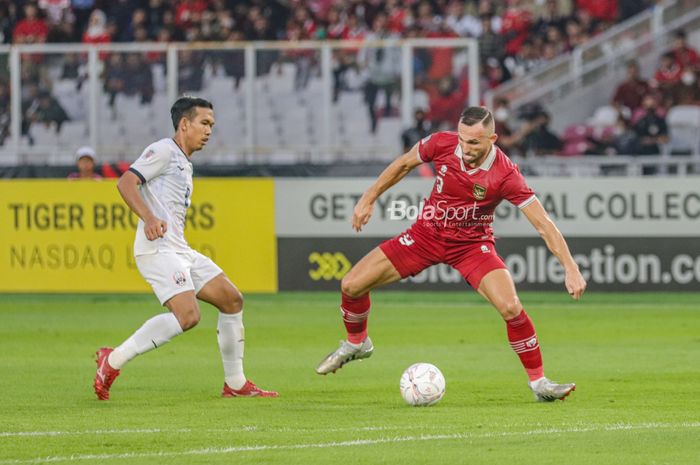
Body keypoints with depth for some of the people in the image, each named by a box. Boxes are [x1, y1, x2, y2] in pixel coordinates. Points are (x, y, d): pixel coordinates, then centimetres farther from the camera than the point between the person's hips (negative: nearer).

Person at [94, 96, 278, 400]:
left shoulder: (184, 164, 26)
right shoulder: (164, 151, -3)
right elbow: (125, 182, -16)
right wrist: (149, 218, -29)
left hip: (180, 250, 10)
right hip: (158, 249, -10)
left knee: (232, 300, 8)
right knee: (187, 315, -25)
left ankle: (235, 384, 15)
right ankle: (113, 361, -19)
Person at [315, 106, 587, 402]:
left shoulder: (505, 175, -27)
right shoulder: (442, 144, -19)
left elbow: (543, 224, -24)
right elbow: (404, 164, 3)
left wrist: (571, 268, -30)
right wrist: (369, 199, 6)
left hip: (472, 244, -3)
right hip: (426, 234, 3)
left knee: (511, 308, -25)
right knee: (351, 286, -5)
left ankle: (538, 382, -6)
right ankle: (356, 343, 28)